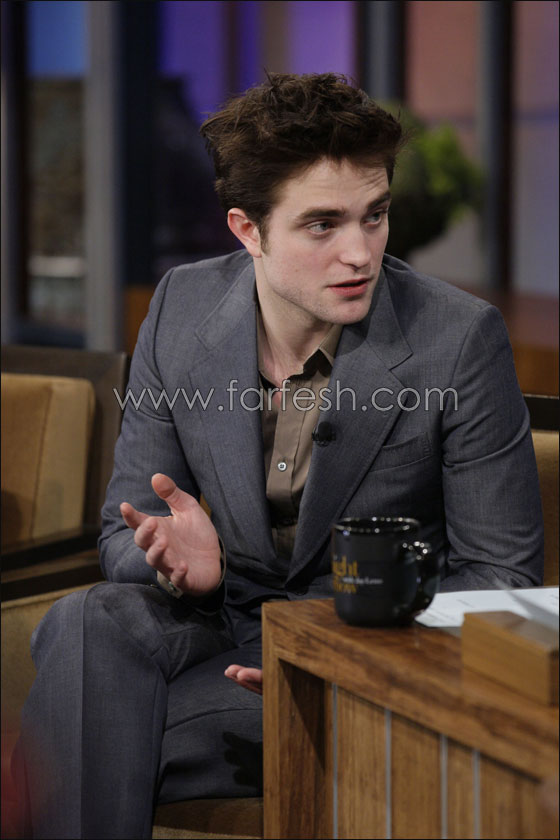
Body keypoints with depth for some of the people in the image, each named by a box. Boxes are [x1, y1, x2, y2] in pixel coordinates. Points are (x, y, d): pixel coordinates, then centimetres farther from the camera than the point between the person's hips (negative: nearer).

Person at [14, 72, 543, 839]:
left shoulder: (461, 338, -15)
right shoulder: (182, 307, -3)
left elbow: (501, 574, -8)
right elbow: (125, 533, 3)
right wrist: (181, 563, -22)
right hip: (225, 623, 5)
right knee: (90, 623, -28)